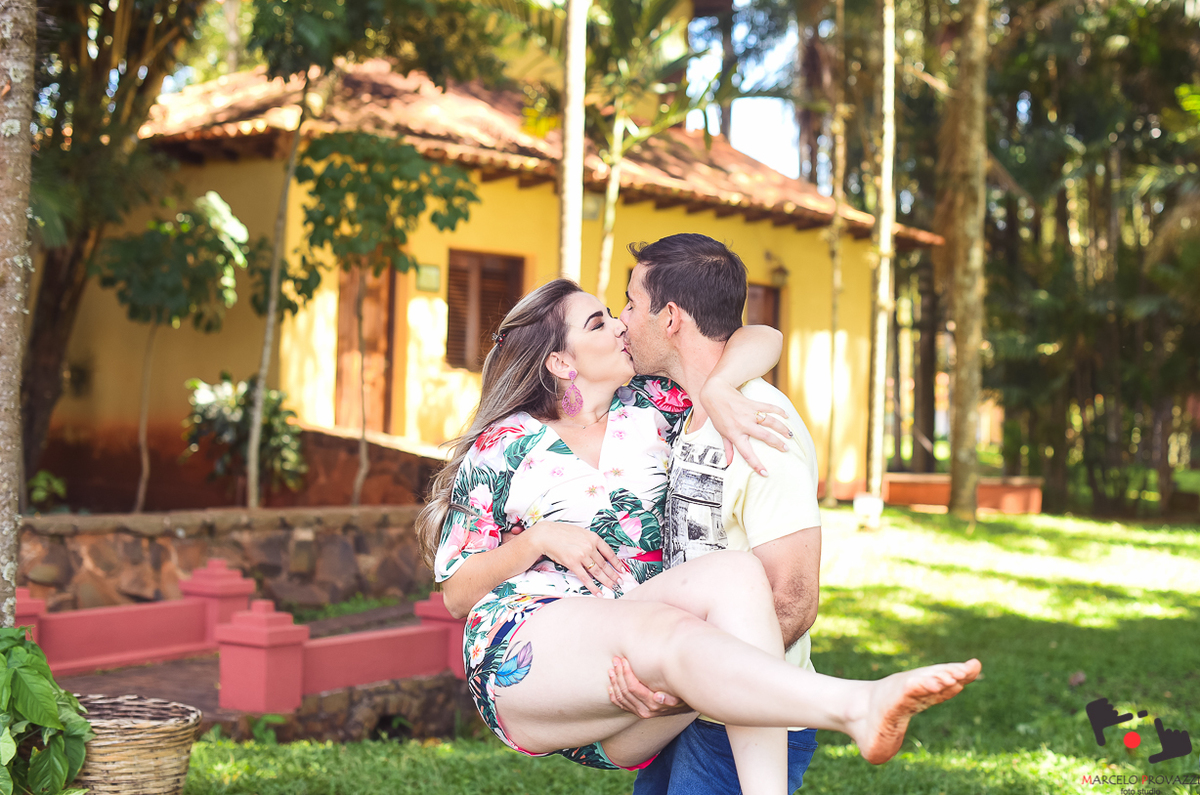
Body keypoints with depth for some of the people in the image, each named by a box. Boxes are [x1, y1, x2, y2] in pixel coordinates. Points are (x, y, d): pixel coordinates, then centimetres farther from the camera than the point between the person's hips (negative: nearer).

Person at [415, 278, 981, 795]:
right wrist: (539, 539, -8)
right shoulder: (502, 448, 9)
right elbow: (456, 595, 7)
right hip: (524, 663, -3)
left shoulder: (649, 408, 18)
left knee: (734, 572, -27)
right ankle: (858, 706, -58)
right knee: (663, 629, -35)